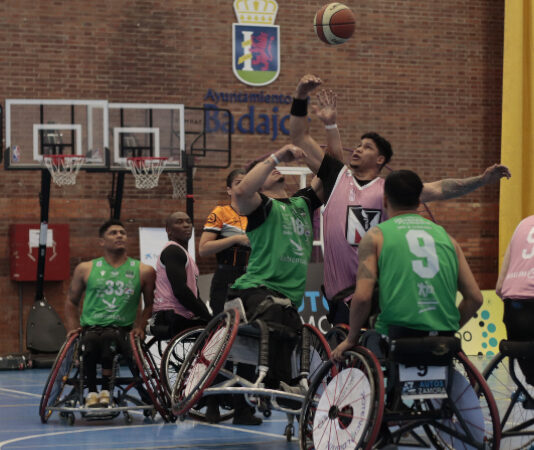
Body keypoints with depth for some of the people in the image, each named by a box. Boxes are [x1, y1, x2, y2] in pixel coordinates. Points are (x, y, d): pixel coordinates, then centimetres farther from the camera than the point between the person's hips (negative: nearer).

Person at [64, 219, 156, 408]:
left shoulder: (143, 271, 12)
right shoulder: (85, 269, 13)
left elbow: (150, 305, 20)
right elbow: (72, 301, 24)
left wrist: (140, 325, 3)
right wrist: (73, 326, 8)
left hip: (121, 329, 0)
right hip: (91, 327, 1)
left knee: (110, 338, -37)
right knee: (90, 343, -36)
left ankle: (105, 391, -23)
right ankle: (91, 392, -21)